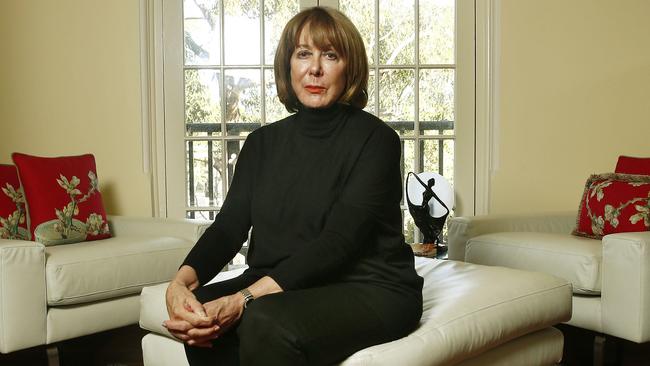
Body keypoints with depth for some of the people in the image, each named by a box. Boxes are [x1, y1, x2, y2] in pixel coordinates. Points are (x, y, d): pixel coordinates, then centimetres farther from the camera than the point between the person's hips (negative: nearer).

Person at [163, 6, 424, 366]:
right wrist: (181, 282, -21)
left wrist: (244, 299, -30)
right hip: (281, 288, 4)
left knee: (266, 321, -32)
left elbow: (338, 241, -19)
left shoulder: (375, 139, -8)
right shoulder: (264, 142, 10)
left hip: (370, 290, -4)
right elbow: (229, 226, 0)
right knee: (203, 316, -25)